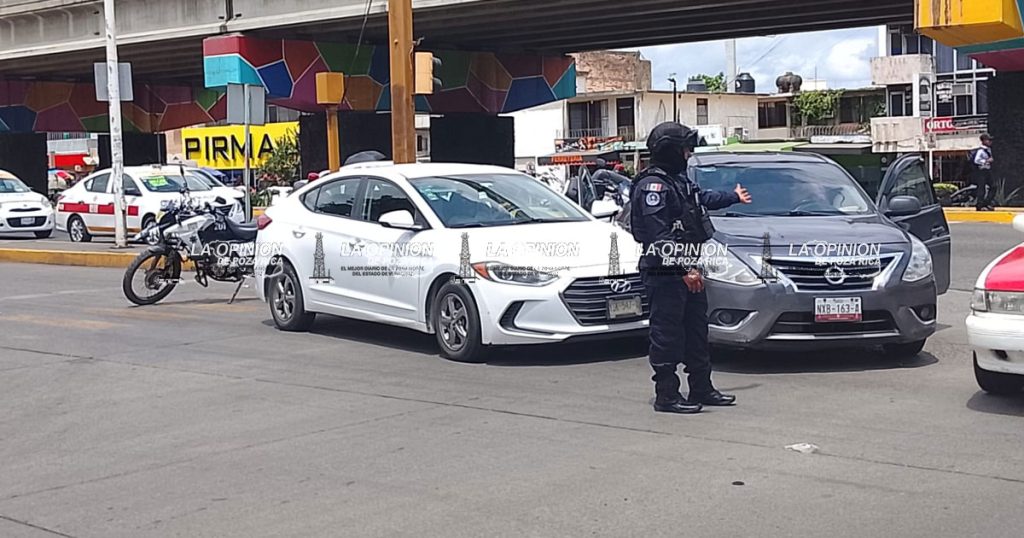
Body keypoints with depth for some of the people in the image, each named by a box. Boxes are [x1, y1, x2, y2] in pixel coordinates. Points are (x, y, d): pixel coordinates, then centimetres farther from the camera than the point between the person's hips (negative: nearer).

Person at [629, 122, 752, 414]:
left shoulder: (678, 180, 16)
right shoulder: (652, 185, -17)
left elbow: (702, 198, 37)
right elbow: (659, 236, -23)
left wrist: (734, 197, 53)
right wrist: (684, 269, -24)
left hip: (686, 272, 11)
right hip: (664, 274, -11)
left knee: (696, 331, 16)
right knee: (667, 335, -5)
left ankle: (702, 389, 25)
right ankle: (666, 396, 2)